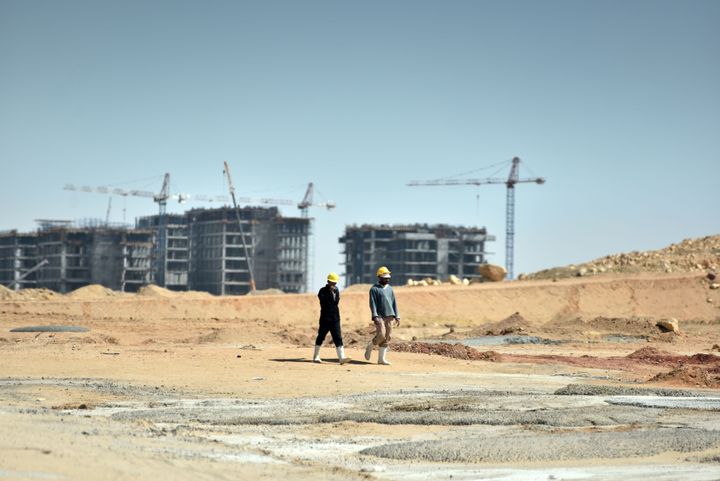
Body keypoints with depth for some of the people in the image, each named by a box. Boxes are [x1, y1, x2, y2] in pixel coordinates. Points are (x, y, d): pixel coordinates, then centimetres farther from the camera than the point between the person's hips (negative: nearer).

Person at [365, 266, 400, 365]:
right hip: (379, 316, -6)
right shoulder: (374, 289, -2)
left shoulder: (390, 289, 17)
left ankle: (381, 358, 8)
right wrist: (375, 316, -20)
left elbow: (394, 303, 18)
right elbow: (373, 304, -10)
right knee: (381, 335, -17)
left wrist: (397, 316, 11)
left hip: (389, 316, 6)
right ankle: (369, 347, 9)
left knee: (386, 338, 4)